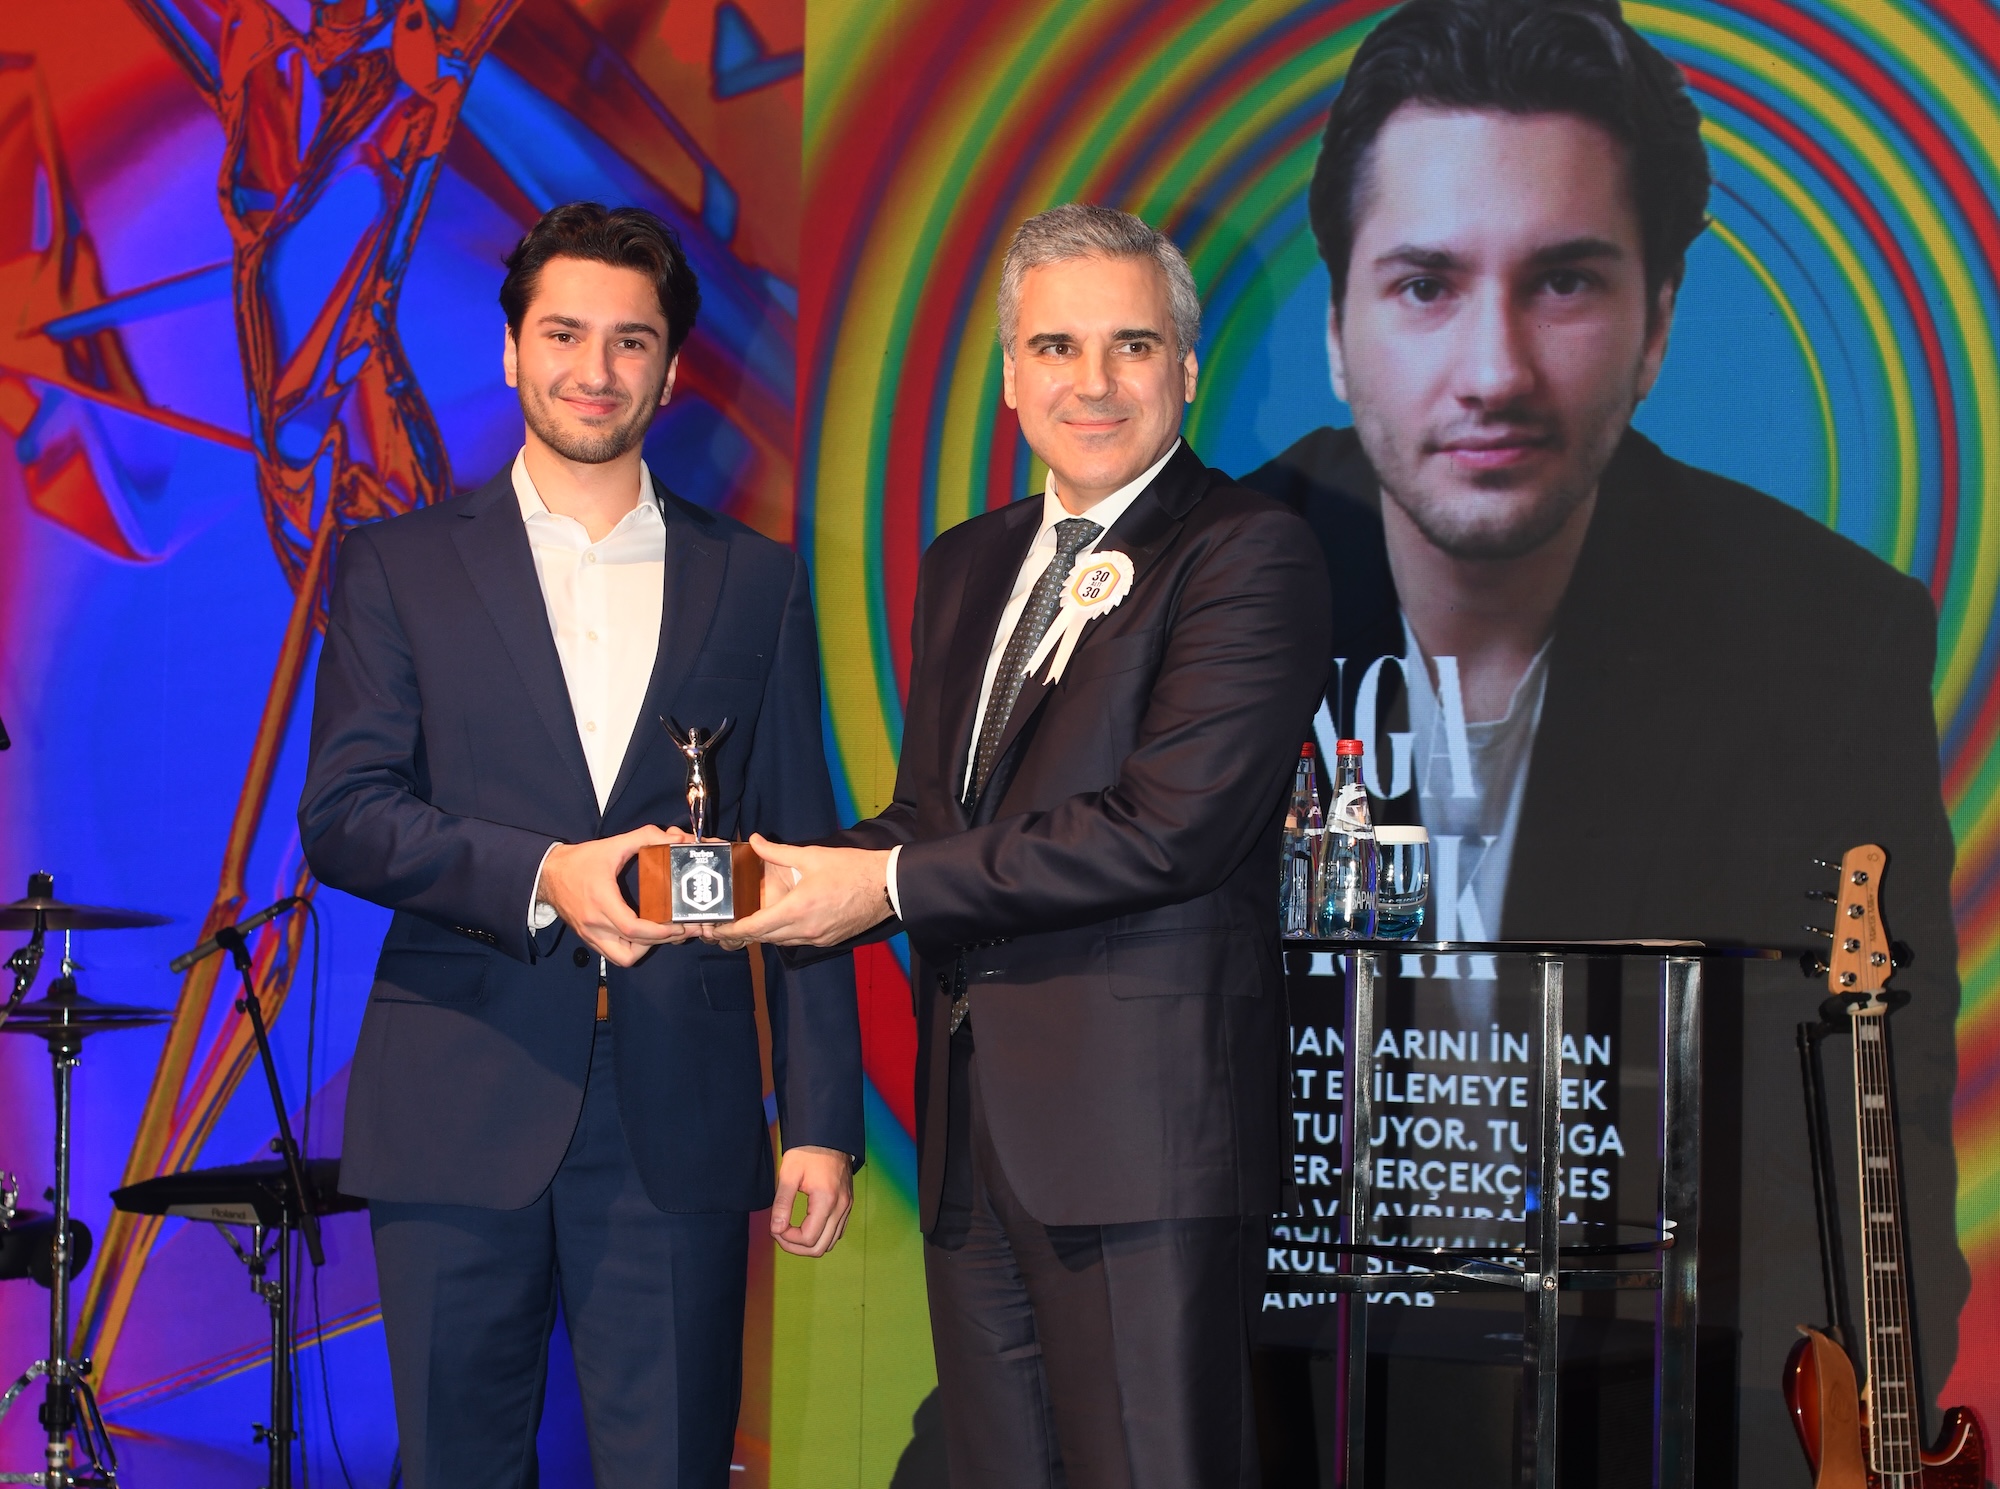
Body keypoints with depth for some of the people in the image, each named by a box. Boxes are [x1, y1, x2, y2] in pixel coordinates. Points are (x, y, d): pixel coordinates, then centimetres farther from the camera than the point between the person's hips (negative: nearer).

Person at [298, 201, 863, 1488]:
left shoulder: (757, 583, 12)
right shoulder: (398, 567, 9)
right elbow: (342, 817, -1)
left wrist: (824, 1121, 4)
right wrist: (541, 878, -18)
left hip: (680, 1120, 1)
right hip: (459, 1114, 0)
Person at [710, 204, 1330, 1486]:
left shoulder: (1249, 553, -7)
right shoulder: (967, 565, 18)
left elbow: (1171, 826, -17)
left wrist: (894, 886, -11)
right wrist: (790, 881, -3)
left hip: (1146, 1131, -7)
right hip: (977, 1130, 7)